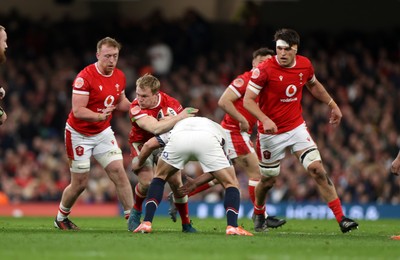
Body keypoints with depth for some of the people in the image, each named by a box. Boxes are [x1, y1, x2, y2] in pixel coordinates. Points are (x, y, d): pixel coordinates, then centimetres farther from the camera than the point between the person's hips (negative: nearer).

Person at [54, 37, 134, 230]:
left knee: (119, 173, -9)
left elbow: (120, 102, 17)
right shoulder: (85, 77, -22)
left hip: (103, 132, 5)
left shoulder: (120, 77, -1)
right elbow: (78, 111, -26)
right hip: (79, 134, -5)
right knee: (80, 184, 1)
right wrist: (100, 116, -42)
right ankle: (61, 218, 25)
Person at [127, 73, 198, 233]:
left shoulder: (169, 102, -19)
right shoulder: (136, 108, -30)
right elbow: (156, 128, -44)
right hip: (142, 143, -3)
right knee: (146, 182, -21)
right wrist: (178, 118, -44)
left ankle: (186, 224, 8)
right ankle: (135, 213, 10)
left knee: (176, 181, -8)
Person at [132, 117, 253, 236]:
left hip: (178, 140, 1)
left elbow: (149, 145, 35)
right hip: (208, 140, -1)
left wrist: (139, 164, 52)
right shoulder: (220, 132, 43)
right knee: (231, 184, 17)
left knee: (160, 177, 28)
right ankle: (232, 226, -1)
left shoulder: (178, 124, 45)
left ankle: (146, 223, 16)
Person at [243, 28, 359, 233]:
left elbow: (313, 85, 20)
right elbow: (248, 100, -19)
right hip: (271, 132, -3)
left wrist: (332, 105, 18)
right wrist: (265, 120, -34)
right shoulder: (264, 70, -18)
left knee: (318, 170, -11)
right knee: (268, 178, 9)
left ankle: (341, 219, -10)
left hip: (297, 128, 3)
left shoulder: (305, 65, -3)